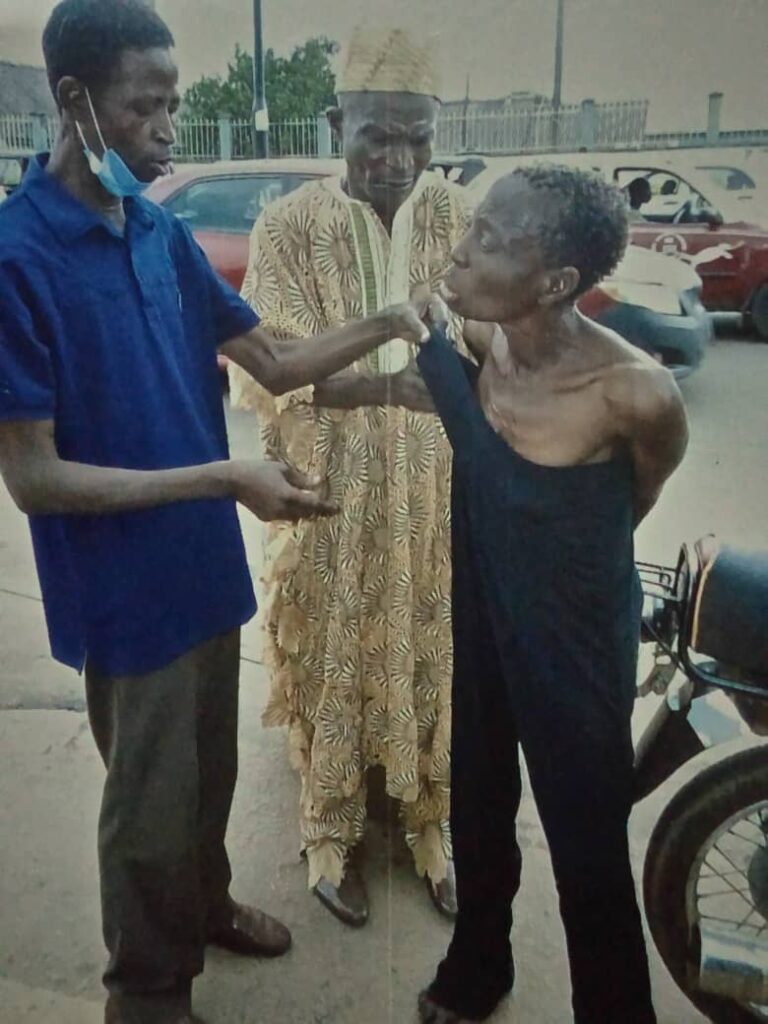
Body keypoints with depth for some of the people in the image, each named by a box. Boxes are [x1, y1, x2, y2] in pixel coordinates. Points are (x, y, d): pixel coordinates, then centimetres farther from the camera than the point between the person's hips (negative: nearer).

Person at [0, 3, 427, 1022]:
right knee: (150, 803, 12)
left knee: (210, 770, 24)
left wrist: (384, 325, -5)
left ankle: (206, 906, 52)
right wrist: (226, 477, -25)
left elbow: (272, 362, 9)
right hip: (126, 589, -6)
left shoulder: (164, 230, 2)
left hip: (206, 563, 7)